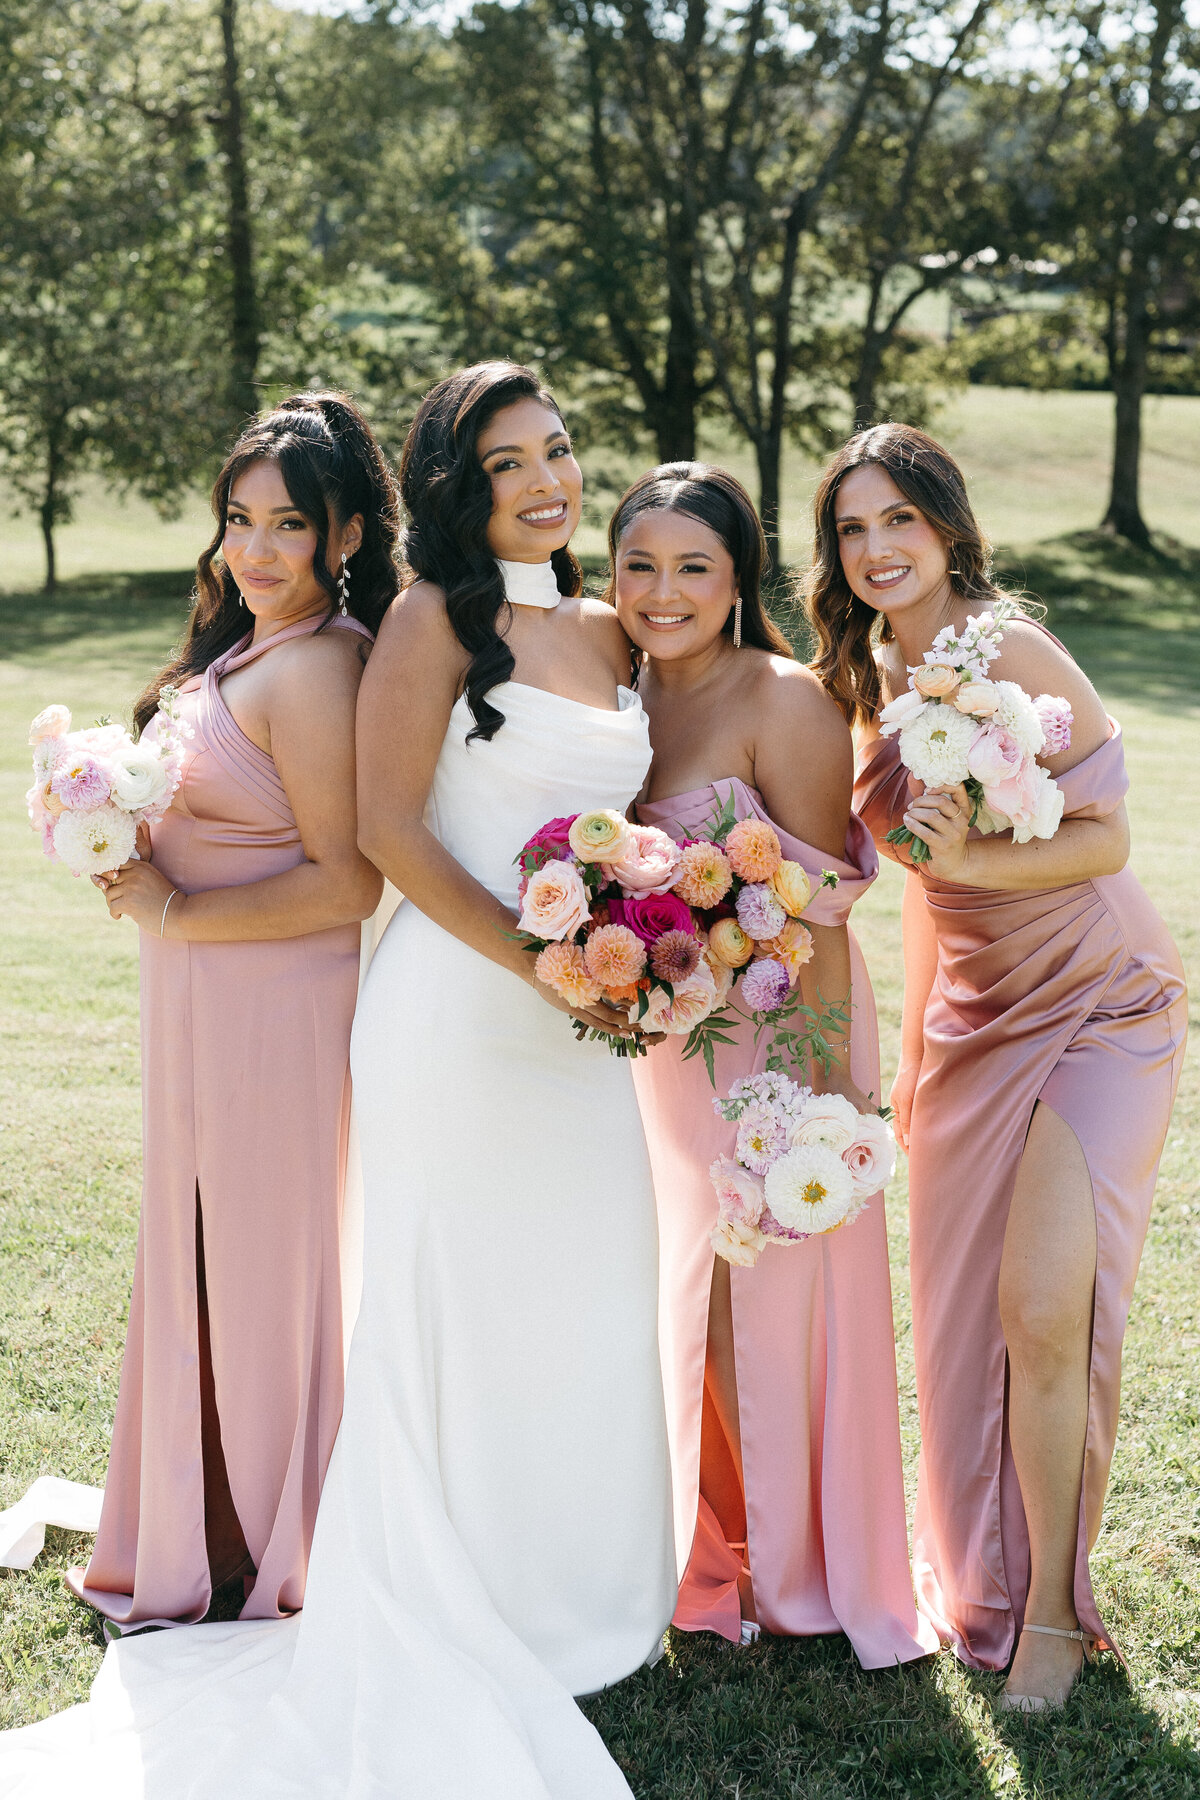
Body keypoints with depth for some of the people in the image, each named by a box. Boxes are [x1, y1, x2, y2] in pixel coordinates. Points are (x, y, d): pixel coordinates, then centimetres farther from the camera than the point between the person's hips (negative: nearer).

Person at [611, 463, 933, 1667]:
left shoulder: (786, 703, -14)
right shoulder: (622, 699, 6)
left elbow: (822, 912, -16)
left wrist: (818, 1083, -19)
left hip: (776, 1042, -6)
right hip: (663, 1056, 6)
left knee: (777, 1299, 2)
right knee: (683, 1300, 14)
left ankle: (803, 1577, 22)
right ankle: (715, 1563, 33)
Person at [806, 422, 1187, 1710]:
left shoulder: (1011, 654, -17)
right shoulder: (867, 676, 3)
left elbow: (1105, 838, -17)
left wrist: (969, 859, -33)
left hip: (1097, 1009, -6)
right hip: (967, 1013, 6)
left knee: (1045, 1306, -12)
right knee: (964, 1306, 10)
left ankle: (1053, 1607, 7)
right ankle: (982, 1577, 30)